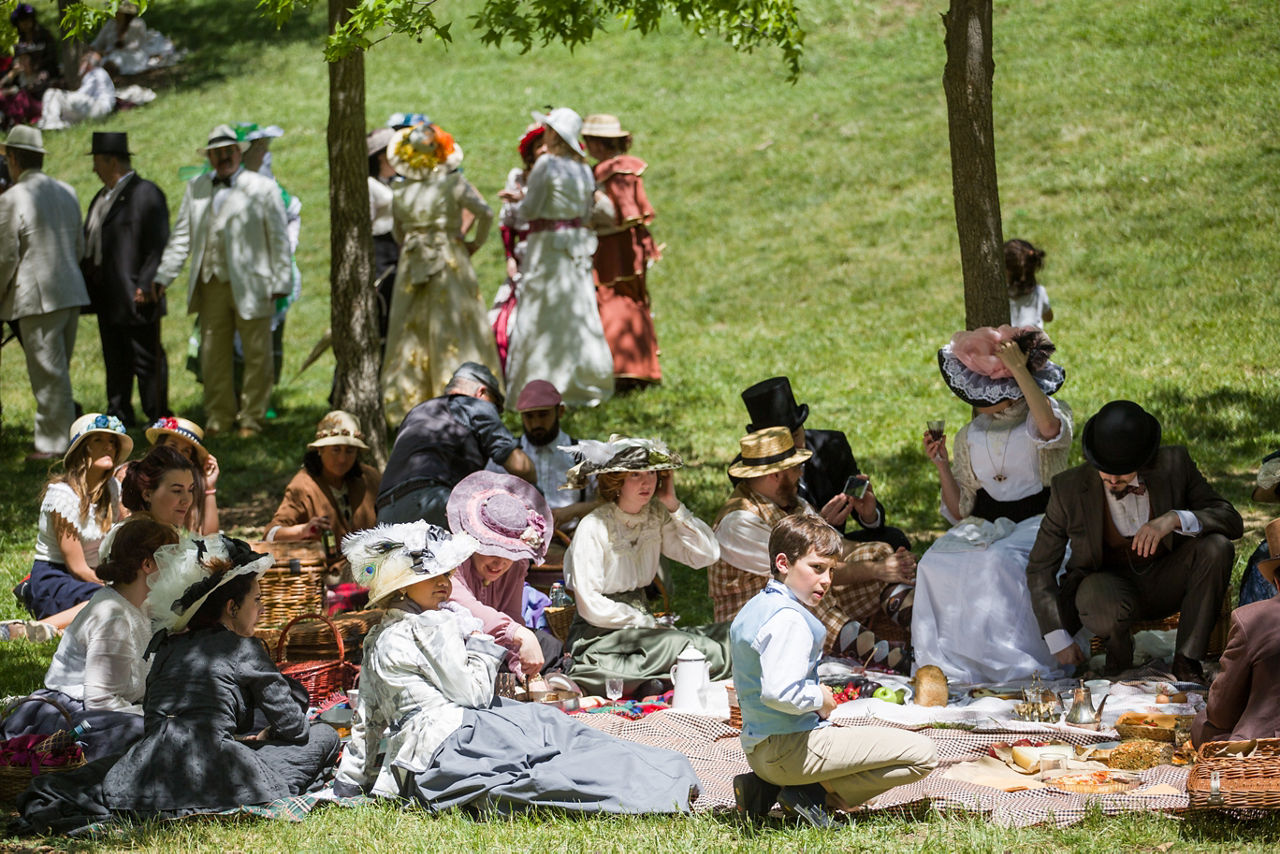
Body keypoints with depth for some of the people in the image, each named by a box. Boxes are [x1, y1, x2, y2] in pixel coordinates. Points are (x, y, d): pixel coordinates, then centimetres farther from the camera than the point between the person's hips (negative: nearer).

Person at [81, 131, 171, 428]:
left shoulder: (146, 195, -11)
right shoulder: (102, 198, 17)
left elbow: (159, 247, -16)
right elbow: (90, 244, 22)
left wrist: (146, 286, -21)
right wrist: (86, 286, 14)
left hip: (135, 297, -9)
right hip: (108, 300, 9)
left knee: (146, 360, -4)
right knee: (115, 362, 14)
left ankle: (158, 420, 1)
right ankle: (119, 417, 20)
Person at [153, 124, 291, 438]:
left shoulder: (263, 188, 3)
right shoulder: (196, 188, 12)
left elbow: (279, 239, 2)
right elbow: (181, 236, 14)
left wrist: (279, 283, -4)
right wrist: (163, 277, 7)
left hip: (251, 286, -3)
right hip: (211, 285, 3)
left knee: (256, 354, 0)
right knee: (213, 354, 6)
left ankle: (251, 418, 9)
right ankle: (219, 417, 16)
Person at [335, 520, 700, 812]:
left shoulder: (377, 640, 24)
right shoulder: (432, 625, -5)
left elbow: (366, 719, 26)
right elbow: (474, 692, -7)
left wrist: (351, 781, 32)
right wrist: (482, 644, 8)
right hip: (449, 738, -9)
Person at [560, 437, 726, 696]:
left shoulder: (658, 517, 6)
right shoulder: (594, 527, -12)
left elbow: (707, 554, -5)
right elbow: (591, 607, -14)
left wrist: (673, 505, -6)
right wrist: (649, 624, -11)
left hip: (641, 626, 8)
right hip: (599, 636, -8)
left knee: (728, 636, -16)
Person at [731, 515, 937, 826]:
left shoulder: (752, 609, 14)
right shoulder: (789, 619, -18)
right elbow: (779, 693, -32)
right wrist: (820, 699, -12)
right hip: (792, 748, -10)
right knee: (923, 754, -12)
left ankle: (765, 789, 13)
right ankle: (817, 795, -10)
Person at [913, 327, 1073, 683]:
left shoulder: (1046, 419, 1)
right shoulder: (970, 437, 15)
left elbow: (1050, 428, -28)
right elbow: (960, 511, 15)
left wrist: (1019, 370, -26)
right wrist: (942, 464, 0)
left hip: (1038, 522, -5)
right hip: (985, 526, 5)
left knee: (998, 562, -36)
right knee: (937, 564, -27)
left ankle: (1012, 664, -28)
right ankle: (948, 664, -23)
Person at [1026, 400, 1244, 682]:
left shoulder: (1174, 464, -13)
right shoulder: (1069, 488, -15)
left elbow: (1232, 522, -14)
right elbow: (1040, 567, -6)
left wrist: (1175, 519, -34)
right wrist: (1059, 641, -13)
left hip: (1163, 584, 2)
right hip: (1104, 584, -2)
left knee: (1217, 547, -27)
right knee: (1105, 607, -39)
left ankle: (1187, 657, -17)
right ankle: (1118, 641, -1)